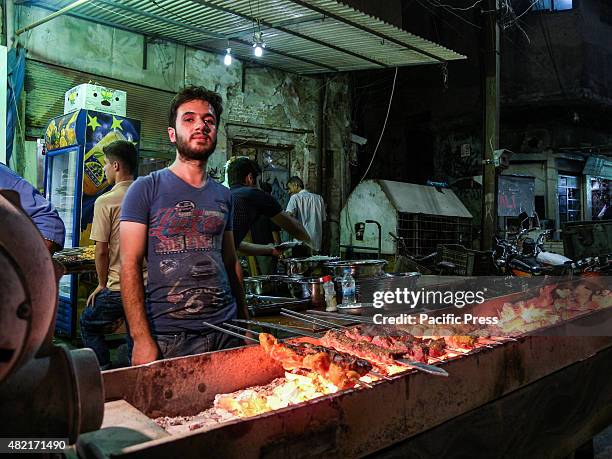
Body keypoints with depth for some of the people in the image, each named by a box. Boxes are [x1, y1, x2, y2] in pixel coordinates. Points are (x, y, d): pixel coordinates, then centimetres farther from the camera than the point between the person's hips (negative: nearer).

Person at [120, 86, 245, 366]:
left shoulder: (223, 196, 11)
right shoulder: (147, 189, -4)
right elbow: (130, 265, -9)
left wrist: (246, 324, 11)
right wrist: (141, 339, -17)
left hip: (226, 332, 4)